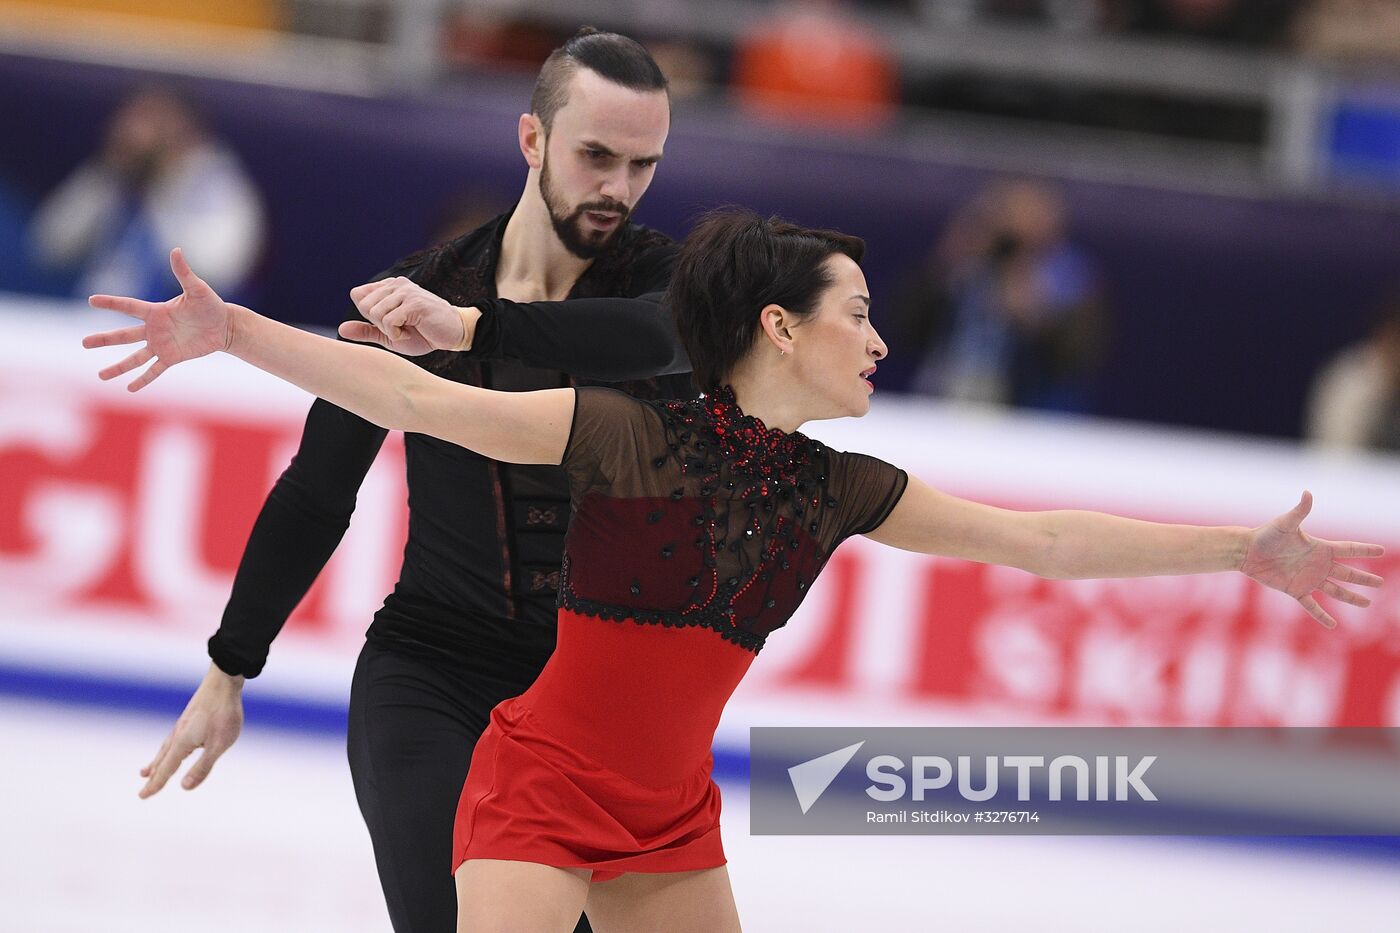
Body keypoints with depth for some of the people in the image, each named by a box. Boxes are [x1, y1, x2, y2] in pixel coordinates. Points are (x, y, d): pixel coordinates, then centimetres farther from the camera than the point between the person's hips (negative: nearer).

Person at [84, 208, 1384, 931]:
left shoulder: (838, 491, 2)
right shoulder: (628, 436, -14)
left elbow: (1041, 540, 7)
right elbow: (418, 399, -17)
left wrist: (1244, 550, 8)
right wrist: (232, 330, -25)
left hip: (670, 818, 6)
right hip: (543, 784, -6)